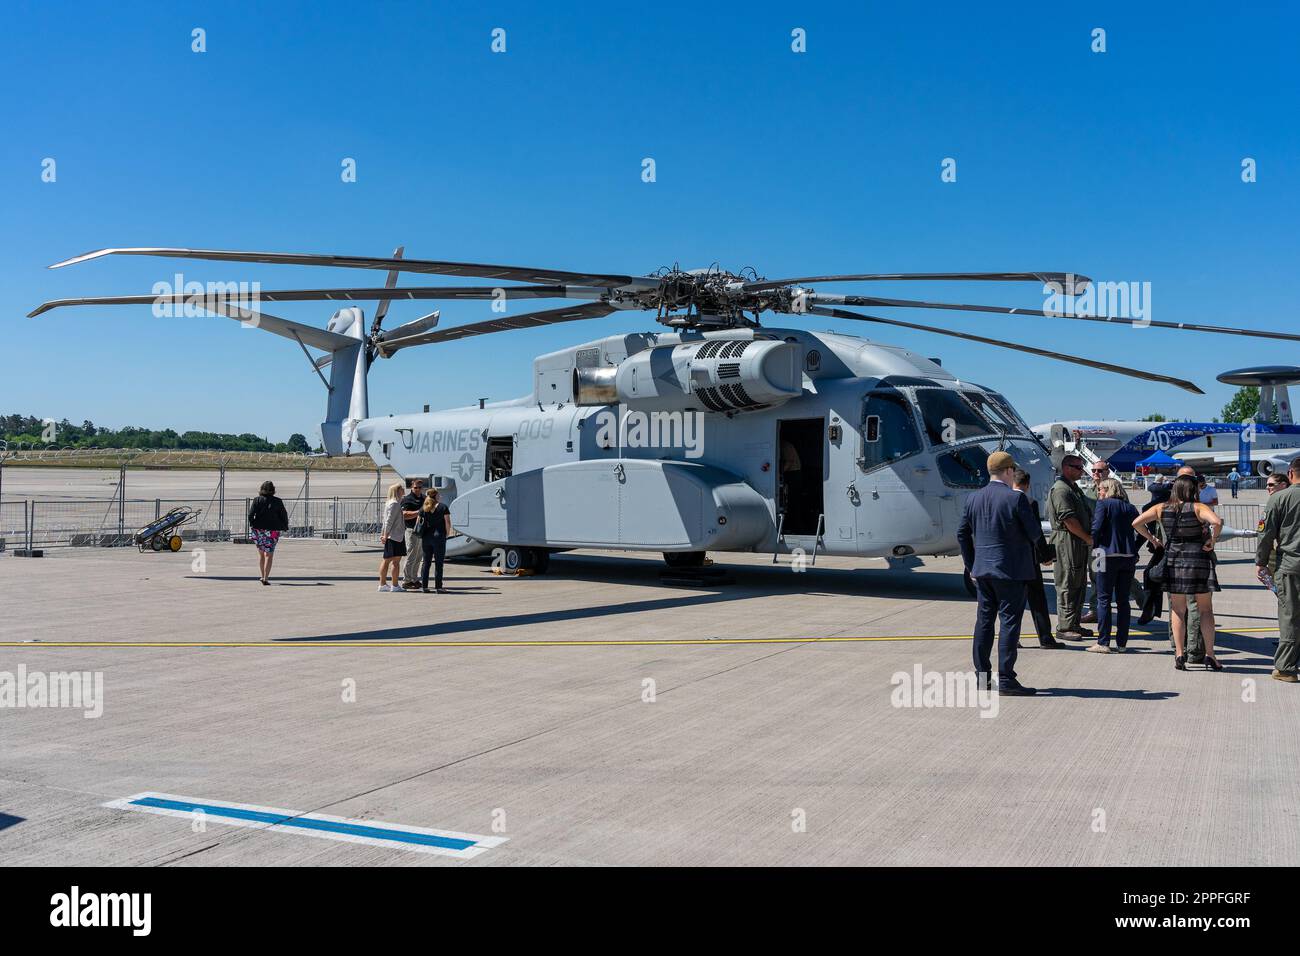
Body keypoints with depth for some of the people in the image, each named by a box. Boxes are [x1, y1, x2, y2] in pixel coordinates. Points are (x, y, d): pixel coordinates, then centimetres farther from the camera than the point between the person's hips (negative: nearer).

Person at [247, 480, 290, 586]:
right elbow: (284, 516, 3)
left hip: (258, 529, 1)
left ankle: (262, 576, 13)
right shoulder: (277, 501, 1)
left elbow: (250, 514, -9)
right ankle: (265, 578, -5)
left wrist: (252, 525, 4)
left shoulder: (257, 500, 0)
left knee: (261, 553, 16)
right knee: (269, 554, 3)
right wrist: (285, 527, 16)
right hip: (273, 531, -1)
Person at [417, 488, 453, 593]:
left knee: (425, 562, 9)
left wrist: (421, 534, 16)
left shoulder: (423, 508, 7)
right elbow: (448, 523, -7)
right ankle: (438, 587, 1)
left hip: (426, 537, 4)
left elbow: (418, 522, 6)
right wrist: (447, 535, 4)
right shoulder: (443, 507, -4)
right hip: (439, 537, -4)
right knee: (438, 563, 1)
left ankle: (424, 586, 9)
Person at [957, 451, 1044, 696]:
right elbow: (1035, 533, -9)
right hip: (1010, 569, -6)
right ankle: (1005, 678, -2)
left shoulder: (973, 499, 5)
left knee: (984, 620, 12)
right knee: (1009, 621, -2)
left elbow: (962, 534, 9)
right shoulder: (1016, 498, -13)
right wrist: (1031, 545, 14)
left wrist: (971, 565, 17)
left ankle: (981, 675, 18)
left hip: (983, 570, 6)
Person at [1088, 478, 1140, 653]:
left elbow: (1096, 528, -12)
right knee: (1123, 601, 11)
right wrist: (1133, 549, 13)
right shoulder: (1130, 508, 12)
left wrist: (1095, 546, 2)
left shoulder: (1103, 504, -3)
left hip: (1109, 555, -5)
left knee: (1103, 600, 1)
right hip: (1129, 557, 5)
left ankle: (1103, 643, -2)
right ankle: (1122, 643, 12)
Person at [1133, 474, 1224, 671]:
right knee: (1205, 609, 10)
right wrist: (1212, 540, -11)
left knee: (1178, 611, 12)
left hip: (1173, 560, 3)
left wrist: (1153, 540, 6)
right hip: (1198, 560, -2)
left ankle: (1179, 654, 6)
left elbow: (1136, 523, -3)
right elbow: (1217, 522, -27)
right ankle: (1209, 654, 6)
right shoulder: (1198, 508, -9)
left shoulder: (1161, 508, 0)